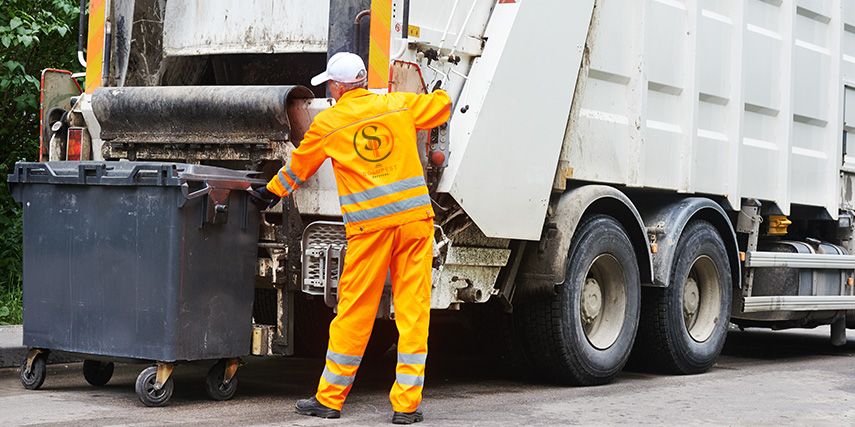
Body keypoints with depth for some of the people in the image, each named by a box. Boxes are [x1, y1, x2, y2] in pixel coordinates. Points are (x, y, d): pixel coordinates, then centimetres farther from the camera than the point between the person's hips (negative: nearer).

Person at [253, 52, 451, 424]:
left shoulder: (327, 123, 4)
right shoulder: (399, 105, 7)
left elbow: (298, 167, 18)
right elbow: (441, 106, 24)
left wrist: (272, 191, 36)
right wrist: (440, 94, 47)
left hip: (368, 225, -1)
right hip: (414, 217, 2)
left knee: (353, 312, 6)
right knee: (413, 310, 3)